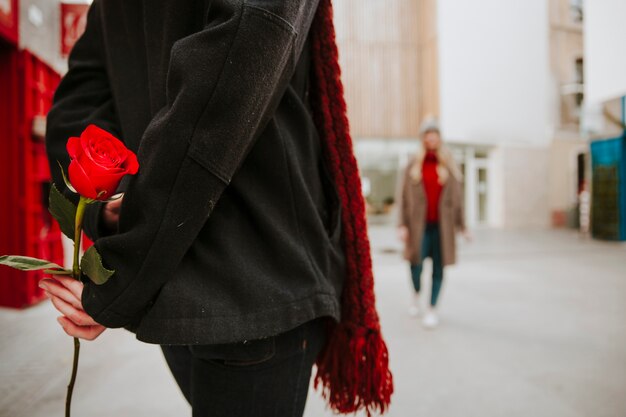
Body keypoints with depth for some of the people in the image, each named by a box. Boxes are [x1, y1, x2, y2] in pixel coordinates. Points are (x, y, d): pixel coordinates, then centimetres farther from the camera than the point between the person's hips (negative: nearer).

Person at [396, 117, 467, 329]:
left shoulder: (449, 165, 7)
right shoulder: (413, 164, 4)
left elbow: (456, 197, 8)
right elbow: (404, 196, 1)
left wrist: (462, 226, 6)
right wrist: (402, 225, -6)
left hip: (441, 225, 1)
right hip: (419, 224, -1)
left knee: (438, 268, 3)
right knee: (416, 264, -5)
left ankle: (432, 308, 19)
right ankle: (416, 294, 28)